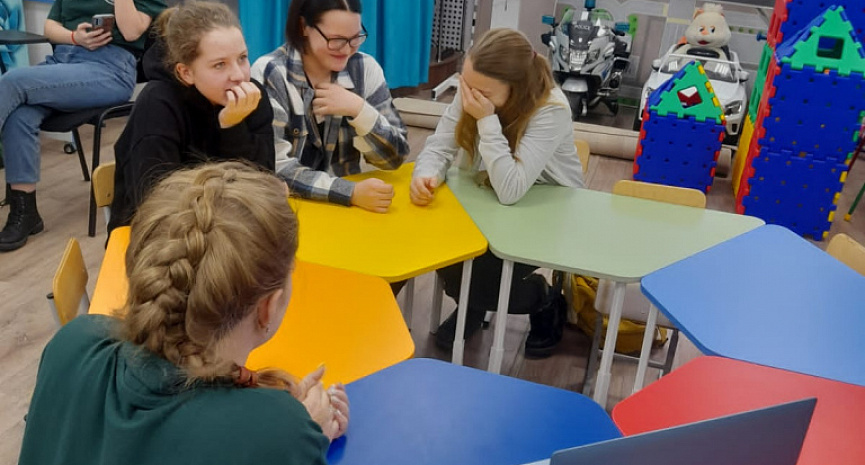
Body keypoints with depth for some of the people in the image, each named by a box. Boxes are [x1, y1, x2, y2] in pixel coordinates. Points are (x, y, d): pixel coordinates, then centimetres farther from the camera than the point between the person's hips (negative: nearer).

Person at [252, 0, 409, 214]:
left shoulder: (364, 68, -2)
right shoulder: (270, 73, -11)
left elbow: (395, 156, -3)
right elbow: (275, 167, -18)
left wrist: (359, 110, -18)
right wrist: (352, 192, -29)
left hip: (347, 206, 3)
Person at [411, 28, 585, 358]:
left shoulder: (551, 109, -31)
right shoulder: (471, 90, -15)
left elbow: (511, 191, -36)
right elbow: (439, 146, -13)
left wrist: (487, 120, -38)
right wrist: (426, 175, -35)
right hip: (494, 201, 5)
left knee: (477, 277, -22)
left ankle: (545, 303, 12)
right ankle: (472, 307, 15)